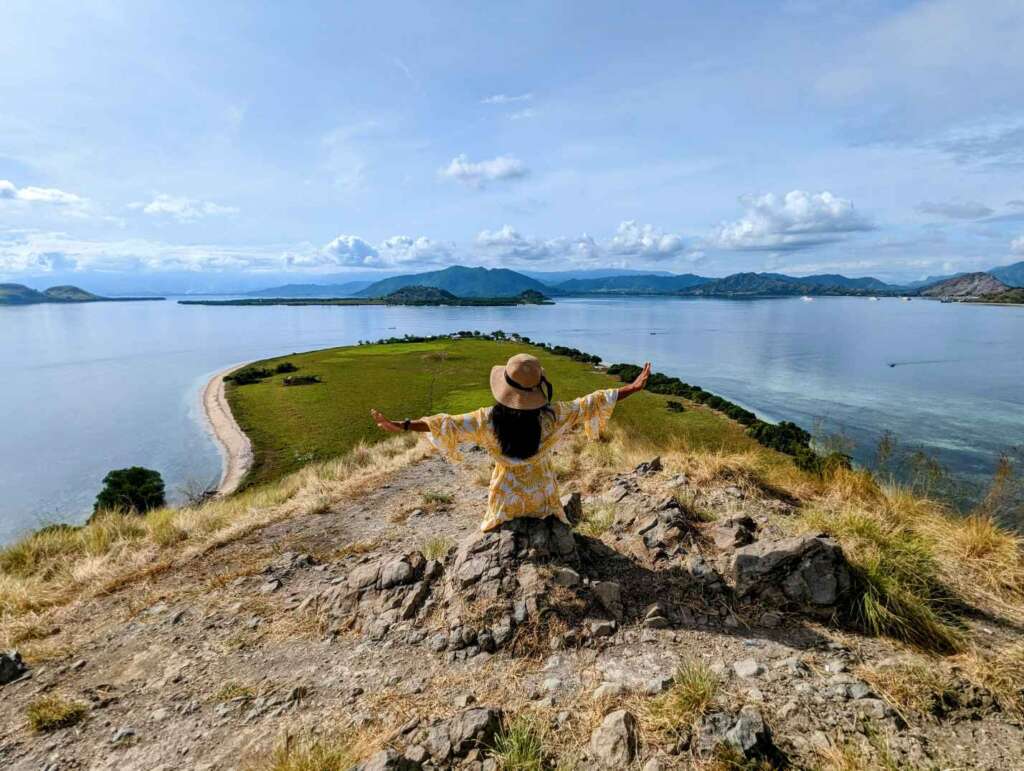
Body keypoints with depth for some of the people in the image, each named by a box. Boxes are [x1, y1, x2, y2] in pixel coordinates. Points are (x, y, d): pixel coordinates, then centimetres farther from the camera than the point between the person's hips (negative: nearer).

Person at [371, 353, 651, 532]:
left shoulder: (488, 420, -25)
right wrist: (632, 388, -8)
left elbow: (448, 425, -22)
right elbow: (589, 404, -17)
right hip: (542, 494, 1)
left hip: (507, 497, 0)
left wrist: (402, 425, -16)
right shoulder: (552, 416, -24)